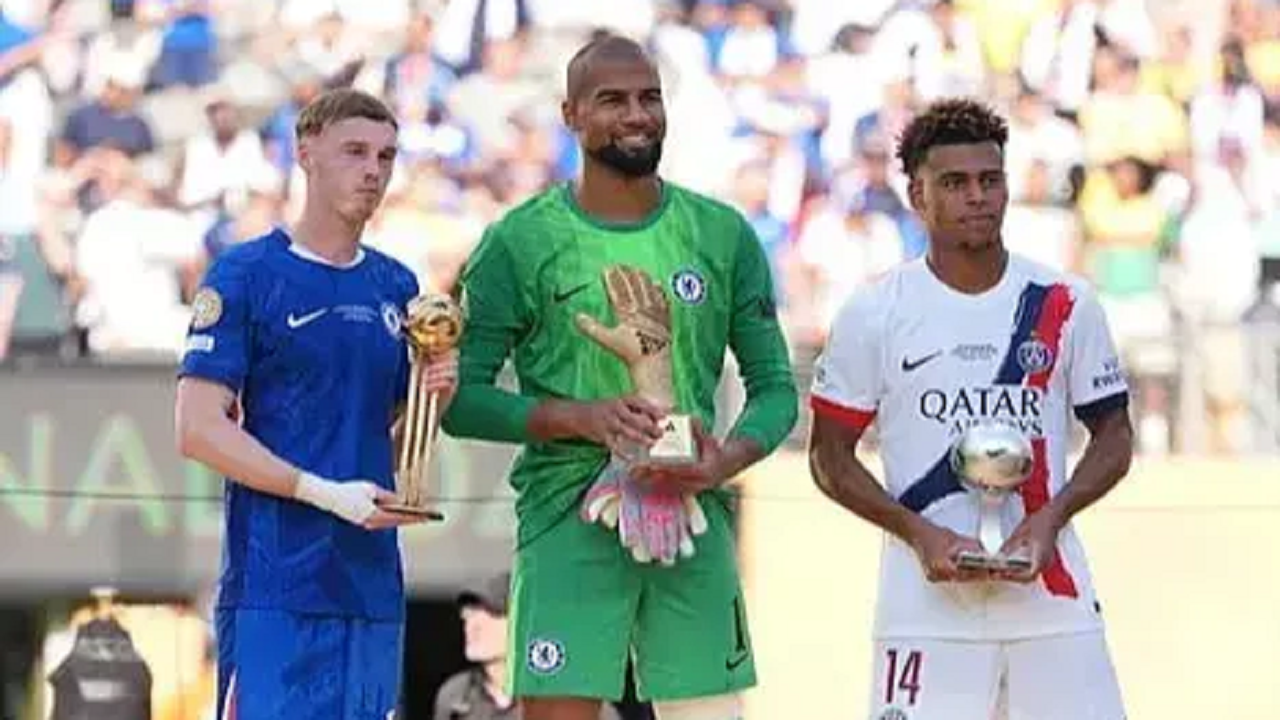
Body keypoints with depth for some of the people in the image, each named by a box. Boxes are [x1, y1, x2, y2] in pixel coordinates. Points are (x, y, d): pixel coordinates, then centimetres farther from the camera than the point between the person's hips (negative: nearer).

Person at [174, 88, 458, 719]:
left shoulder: (396, 287, 16)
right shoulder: (245, 276, -3)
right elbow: (199, 430, -10)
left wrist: (435, 393, -1)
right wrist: (325, 494, -17)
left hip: (373, 586, 6)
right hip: (273, 584, -6)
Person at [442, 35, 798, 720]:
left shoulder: (722, 235, 8)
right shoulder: (520, 242, 0)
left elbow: (775, 386, 11)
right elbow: (461, 399, -2)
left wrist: (731, 458, -11)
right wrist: (583, 418, -16)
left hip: (694, 523, 3)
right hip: (568, 524, -3)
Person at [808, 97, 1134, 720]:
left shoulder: (1063, 306, 5)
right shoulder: (875, 314, 1)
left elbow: (1113, 438, 11)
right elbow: (831, 457, 4)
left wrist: (1051, 516, -7)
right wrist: (920, 534, -11)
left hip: (1050, 594, 2)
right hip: (926, 602, -1)